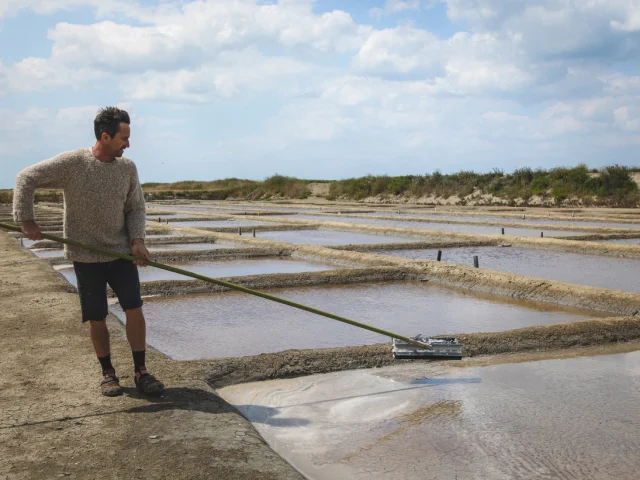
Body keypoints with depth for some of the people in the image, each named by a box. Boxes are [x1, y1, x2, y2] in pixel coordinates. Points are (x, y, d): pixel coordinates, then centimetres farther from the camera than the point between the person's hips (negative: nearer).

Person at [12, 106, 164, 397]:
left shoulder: (128, 168, -1)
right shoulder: (71, 163, -12)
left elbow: (136, 208, 6)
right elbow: (26, 179, -5)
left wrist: (137, 239, -10)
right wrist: (26, 220, -10)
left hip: (121, 253, 3)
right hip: (86, 256, -2)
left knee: (135, 310, -5)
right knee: (96, 318, 4)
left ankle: (140, 372, 7)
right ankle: (107, 373, 21)